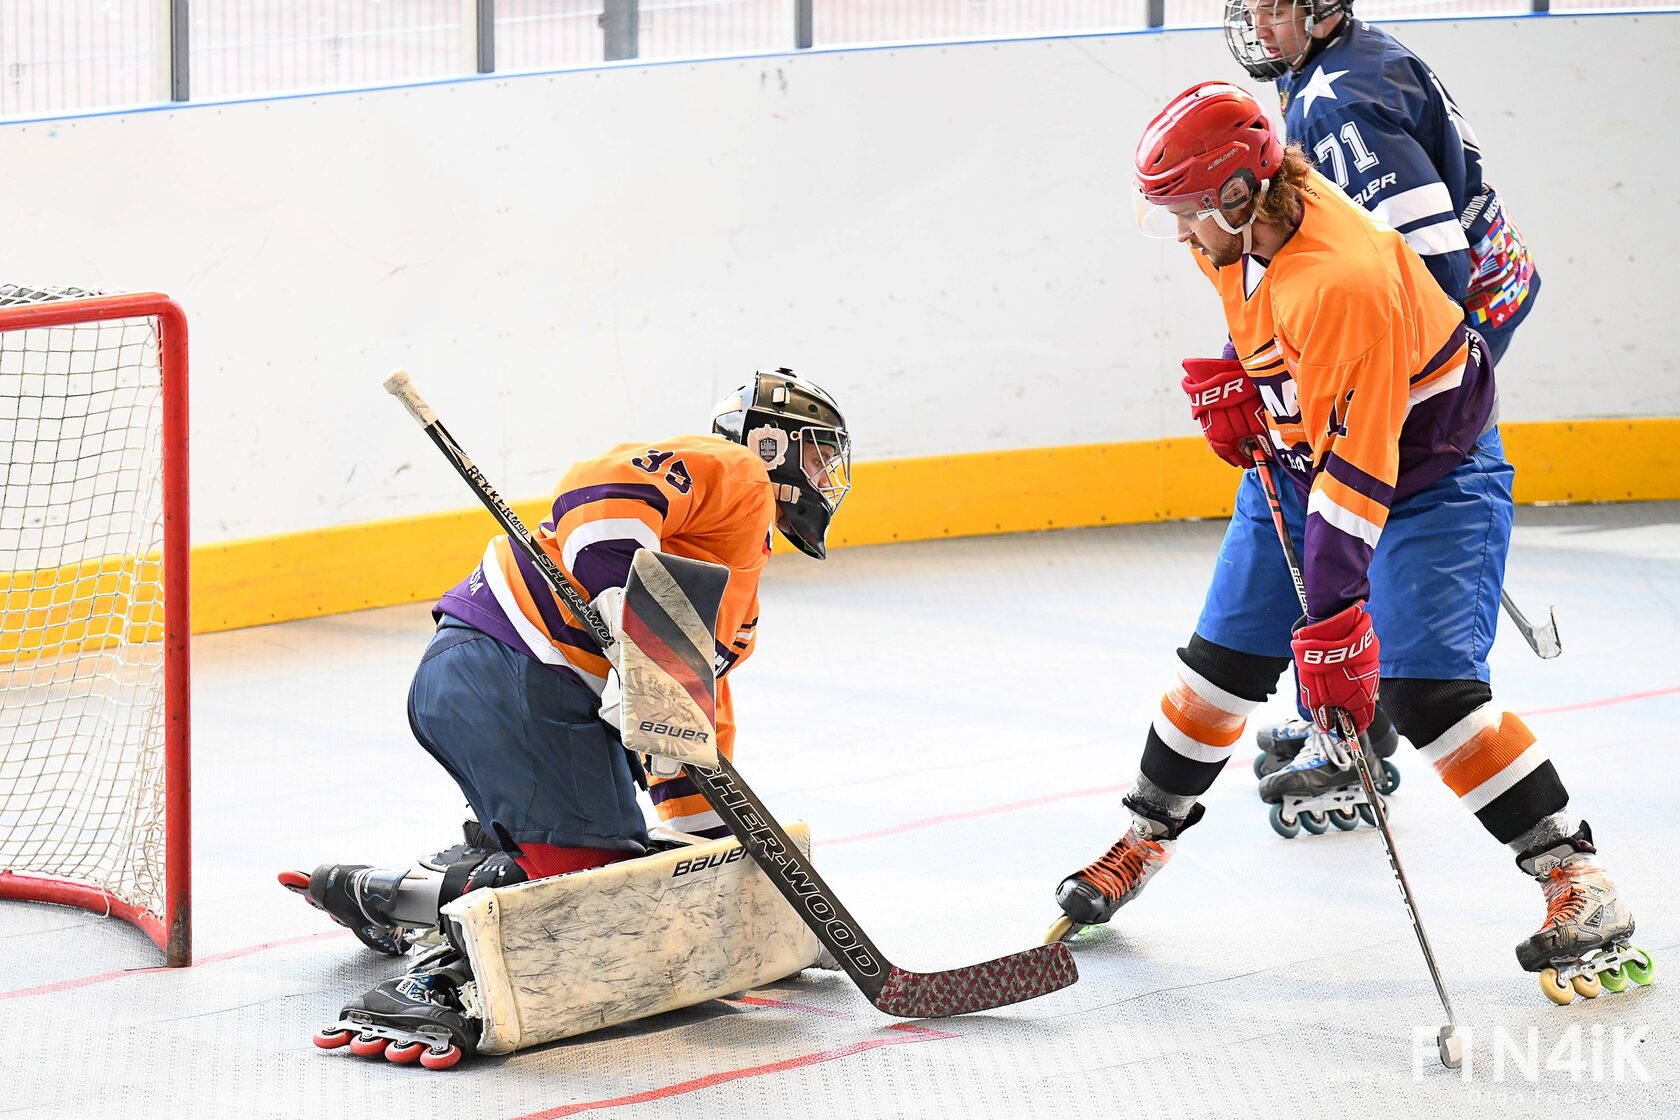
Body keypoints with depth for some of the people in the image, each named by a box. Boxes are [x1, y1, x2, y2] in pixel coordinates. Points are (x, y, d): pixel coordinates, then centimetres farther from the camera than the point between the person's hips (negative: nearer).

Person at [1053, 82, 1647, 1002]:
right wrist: (1230, 377, 1)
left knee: (1426, 689, -20)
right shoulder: (1244, 221, -12)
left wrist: (1332, 620, -39)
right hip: (1298, 447, 8)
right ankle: (1146, 835, 27)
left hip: (1426, 466, -8)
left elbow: (1357, 469, -38)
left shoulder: (1345, 280, -38)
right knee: (1224, 661, 9)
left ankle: (1575, 875, -15)